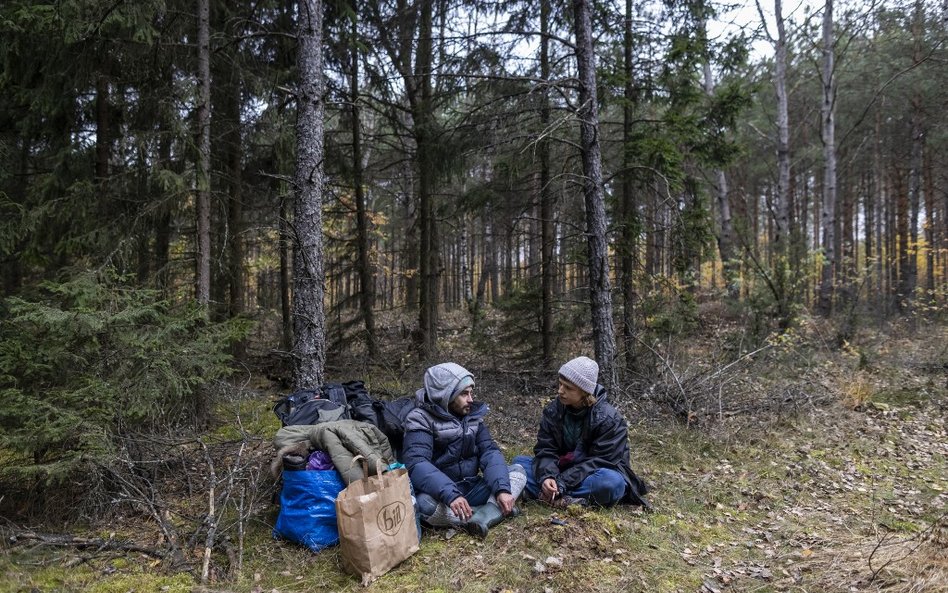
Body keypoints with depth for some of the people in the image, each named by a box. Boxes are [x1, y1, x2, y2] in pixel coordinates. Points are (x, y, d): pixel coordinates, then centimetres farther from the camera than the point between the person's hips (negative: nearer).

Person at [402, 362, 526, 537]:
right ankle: (494, 511, -23)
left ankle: (483, 516, -32)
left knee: (517, 471, -8)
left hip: (471, 488, 5)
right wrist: (450, 495, -43)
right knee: (425, 504, -37)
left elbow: (489, 452, -6)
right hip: (440, 494, -5)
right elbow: (417, 464, -29)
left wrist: (502, 489, -25)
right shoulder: (421, 420, -14)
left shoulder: (473, 415, 4)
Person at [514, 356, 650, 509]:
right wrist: (547, 476, -30)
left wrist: (562, 483, -31)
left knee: (611, 481, -38)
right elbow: (546, 450, -8)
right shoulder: (553, 410, -5)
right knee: (520, 462, -13)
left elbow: (600, 462, -23)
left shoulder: (609, 418, -18)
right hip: (564, 471, 5)